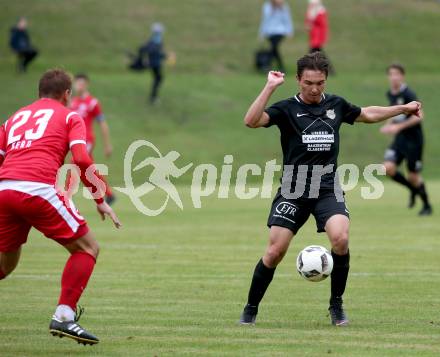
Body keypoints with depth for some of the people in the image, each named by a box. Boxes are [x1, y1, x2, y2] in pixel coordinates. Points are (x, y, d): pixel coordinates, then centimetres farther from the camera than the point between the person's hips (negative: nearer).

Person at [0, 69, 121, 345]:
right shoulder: (69, 117, 15)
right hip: (39, 189, -5)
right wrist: (100, 200, 5)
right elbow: (82, 159, -1)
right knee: (87, 249, 9)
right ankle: (64, 317, -5)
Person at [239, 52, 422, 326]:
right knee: (275, 252, -7)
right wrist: (270, 87, -24)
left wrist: (403, 108, 30)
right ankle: (251, 309, 13)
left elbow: (368, 114, 28)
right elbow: (252, 121, -21)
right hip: (293, 191, -2)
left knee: (340, 238, -23)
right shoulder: (287, 109, -4)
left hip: (328, 189, 2)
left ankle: (337, 304, -4)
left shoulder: (336, 105, 8)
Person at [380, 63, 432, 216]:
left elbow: (418, 116, -22)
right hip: (399, 140, 7)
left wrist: (398, 126, -26)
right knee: (388, 168, -11)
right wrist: (389, 124, 5)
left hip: (413, 139, -7)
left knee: (413, 176, -1)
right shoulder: (390, 94, 7)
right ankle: (413, 189, 15)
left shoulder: (408, 94, -17)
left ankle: (427, 206, 21)